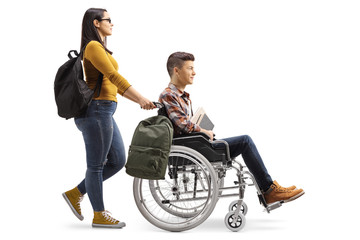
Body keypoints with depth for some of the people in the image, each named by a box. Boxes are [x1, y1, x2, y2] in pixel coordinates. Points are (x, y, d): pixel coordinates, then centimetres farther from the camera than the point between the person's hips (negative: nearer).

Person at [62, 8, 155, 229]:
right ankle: (99, 215, 11)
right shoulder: (93, 47, -10)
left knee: (118, 161, 11)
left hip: (104, 112, 10)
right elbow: (114, 76, -20)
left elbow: (115, 84, 20)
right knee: (97, 165, 0)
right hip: (96, 110, -10)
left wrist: (139, 100, 12)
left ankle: (75, 193, 19)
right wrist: (141, 98, -22)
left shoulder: (101, 49, 21)